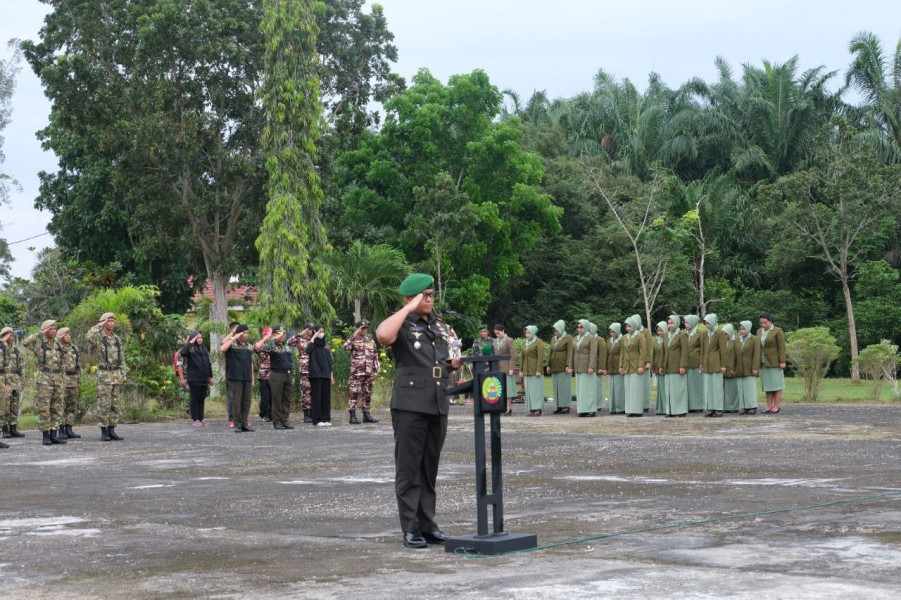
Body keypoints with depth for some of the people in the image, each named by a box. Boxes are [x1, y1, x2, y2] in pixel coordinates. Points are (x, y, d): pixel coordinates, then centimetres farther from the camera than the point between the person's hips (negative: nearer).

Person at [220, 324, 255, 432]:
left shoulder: (249, 346, 16)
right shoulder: (232, 344, -1)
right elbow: (222, 349, -23)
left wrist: (252, 379, 16)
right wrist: (233, 337, -17)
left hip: (247, 378, 5)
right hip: (235, 377, -5)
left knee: (246, 401, 6)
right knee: (236, 401, -3)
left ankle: (244, 423, 13)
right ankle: (237, 424, 1)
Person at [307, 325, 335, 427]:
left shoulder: (326, 349, 14)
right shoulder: (313, 346, 0)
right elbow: (307, 350, -24)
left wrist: (332, 376, 10)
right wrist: (313, 337, -16)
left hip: (326, 375, 5)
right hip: (316, 375, -5)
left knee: (326, 397, 3)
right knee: (316, 396, -5)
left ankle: (326, 419, 7)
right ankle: (317, 419, -4)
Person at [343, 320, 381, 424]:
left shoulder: (371, 341, 14)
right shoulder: (353, 340, -1)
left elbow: (375, 357, 15)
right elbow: (345, 347, -23)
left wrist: (376, 371, 9)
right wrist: (354, 335, -20)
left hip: (368, 373, 5)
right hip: (356, 372, -5)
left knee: (367, 394, 9)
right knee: (354, 393, -8)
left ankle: (367, 415, 16)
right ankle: (352, 416, -6)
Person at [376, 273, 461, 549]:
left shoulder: (442, 327, 18)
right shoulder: (403, 326, -4)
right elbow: (383, 335, -28)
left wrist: (453, 363, 7)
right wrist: (410, 308, -18)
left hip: (438, 404, 6)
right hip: (410, 404, -6)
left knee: (430, 467, 10)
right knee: (409, 468, -3)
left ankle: (427, 524, 16)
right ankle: (410, 529, 0)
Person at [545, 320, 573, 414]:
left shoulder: (568, 338, -4)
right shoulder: (554, 339, 17)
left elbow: (570, 353, -10)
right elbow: (550, 353, 19)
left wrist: (568, 366, -17)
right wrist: (548, 365, 14)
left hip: (563, 367, -7)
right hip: (554, 367, 7)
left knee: (564, 385, -5)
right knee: (556, 386, 5)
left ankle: (566, 406, -3)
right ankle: (559, 406, 8)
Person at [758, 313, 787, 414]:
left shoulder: (778, 331, -8)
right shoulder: (759, 331, 10)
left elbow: (782, 347, -11)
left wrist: (782, 362, -16)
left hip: (775, 362, -6)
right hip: (763, 363, 6)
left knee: (776, 383, -3)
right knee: (767, 384, 6)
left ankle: (777, 406, -2)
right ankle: (769, 406, 7)